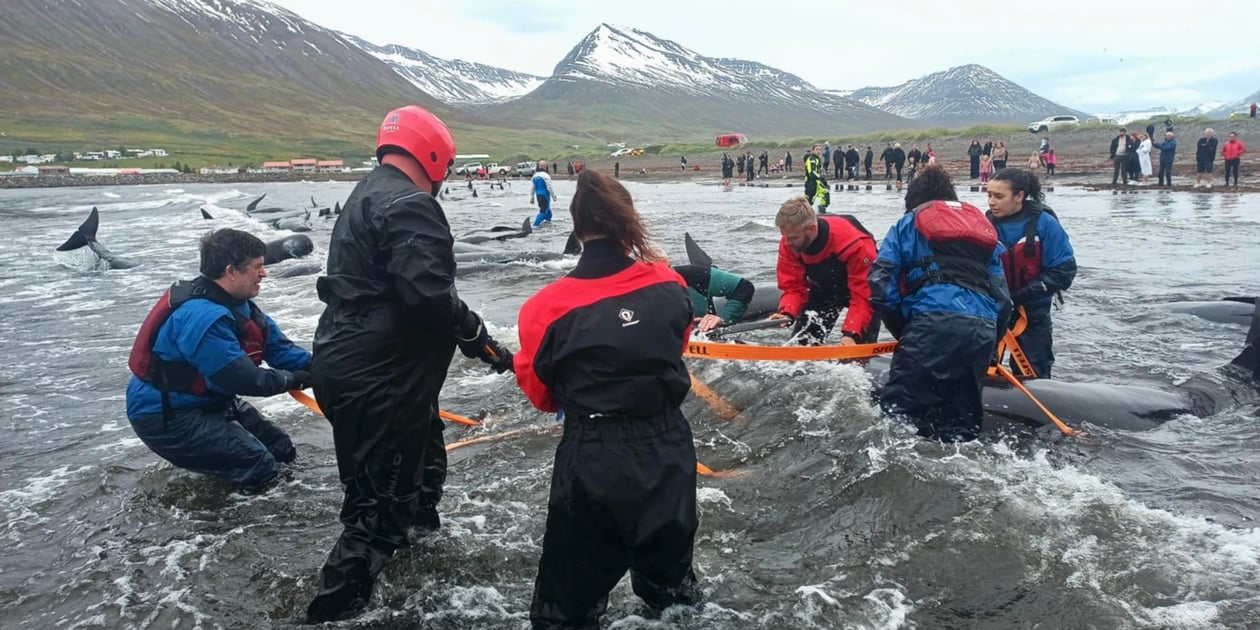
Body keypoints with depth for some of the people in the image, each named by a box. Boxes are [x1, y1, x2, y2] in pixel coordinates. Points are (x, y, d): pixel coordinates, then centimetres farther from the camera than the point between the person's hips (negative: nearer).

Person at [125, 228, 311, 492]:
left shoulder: (236, 303, 1)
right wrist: (293, 380, -13)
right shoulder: (204, 317, -30)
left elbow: (278, 346, 2)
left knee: (282, 451, 10)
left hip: (207, 401, 10)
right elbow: (242, 379, -27)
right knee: (260, 469, -16)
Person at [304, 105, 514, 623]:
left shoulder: (366, 197, 17)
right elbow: (429, 294, -29)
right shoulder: (410, 206, -18)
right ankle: (333, 610, 10)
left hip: (349, 366, 11)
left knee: (420, 460, 29)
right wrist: (479, 337, -14)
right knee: (382, 502, 1)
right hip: (378, 382, -11)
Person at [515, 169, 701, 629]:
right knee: (669, 582, 30)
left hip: (593, 462, -3)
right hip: (667, 451, 4)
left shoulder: (549, 307, -16)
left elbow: (539, 392, 0)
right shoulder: (667, 284, -7)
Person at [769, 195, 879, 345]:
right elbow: (794, 286, -18)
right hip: (825, 289, 4)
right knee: (800, 344, -1)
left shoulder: (854, 244, -39)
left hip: (862, 286, -4)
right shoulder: (789, 244, -25)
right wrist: (787, 314, -39)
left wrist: (850, 333, -46)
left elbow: (863, 296, -35)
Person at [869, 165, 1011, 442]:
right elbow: (1003, 297, 26)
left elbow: (882, 287, 6)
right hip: (983, 330, 5)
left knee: (898, 413, -7)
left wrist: (904, 332, 16)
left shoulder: (907, 225, 19)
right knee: (961, 426, 12)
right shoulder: (985, 230, 33)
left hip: (933, 324, -5)